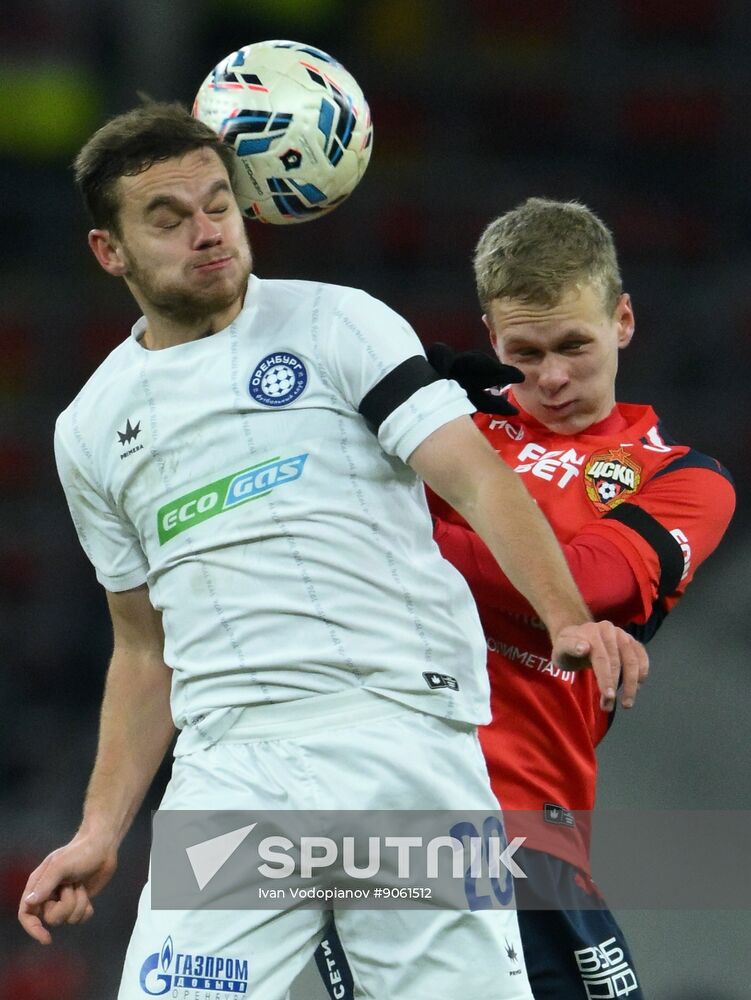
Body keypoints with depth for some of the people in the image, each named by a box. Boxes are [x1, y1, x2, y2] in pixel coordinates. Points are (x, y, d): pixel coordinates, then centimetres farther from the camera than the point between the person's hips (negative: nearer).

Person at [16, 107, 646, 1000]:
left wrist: (568, 619, -21)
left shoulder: (341, 325, 6)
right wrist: (100, 833, 15)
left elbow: (476, 479, -4)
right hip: (227, 772, 3)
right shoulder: (92, 430, 18)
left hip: (402, 729, -3)